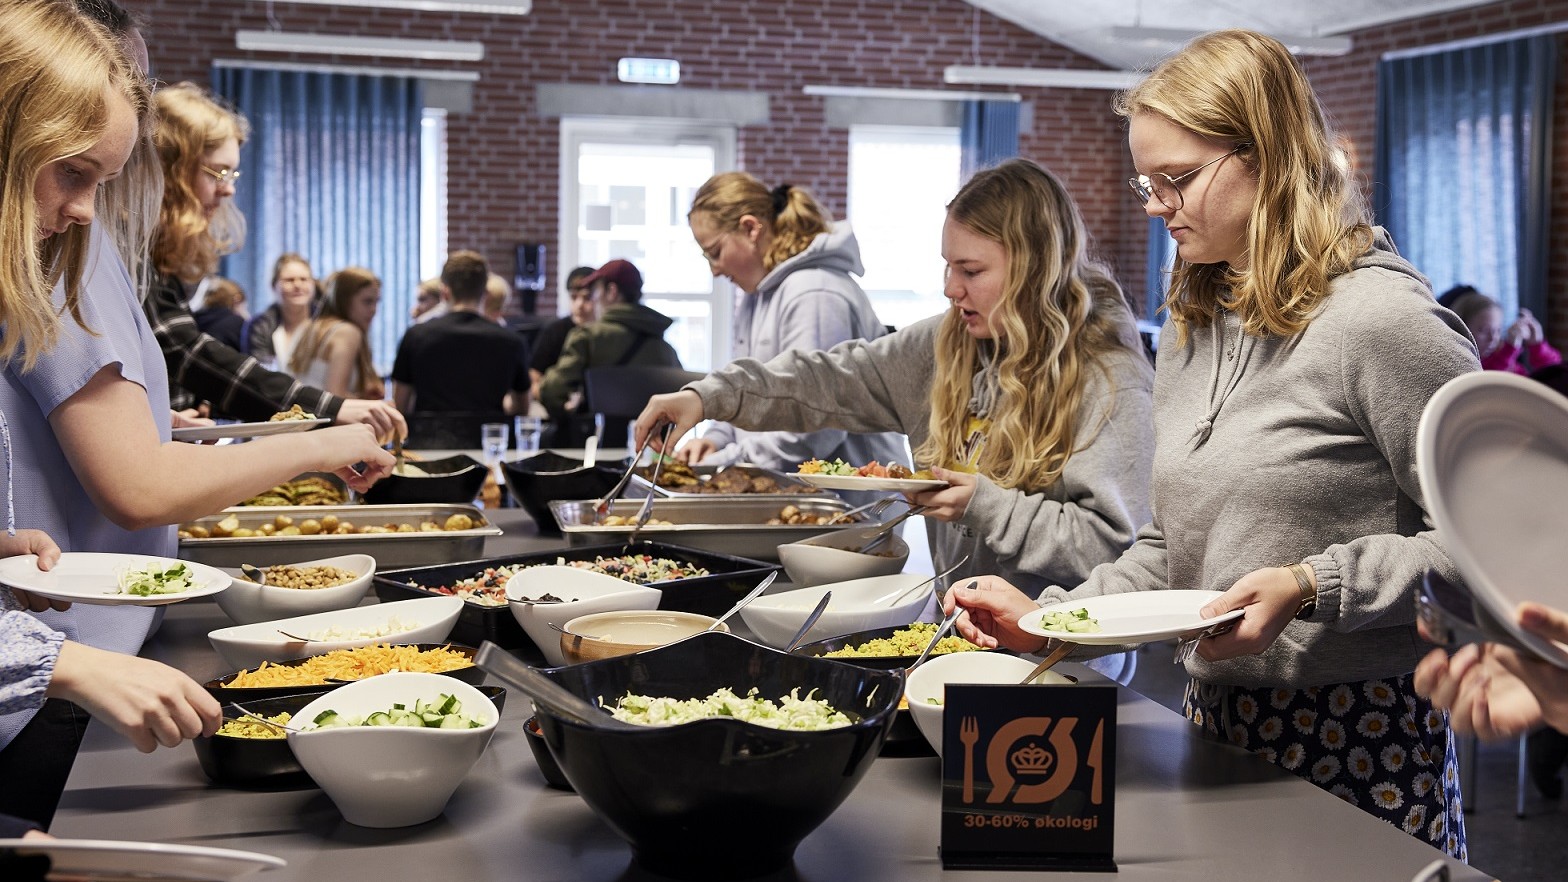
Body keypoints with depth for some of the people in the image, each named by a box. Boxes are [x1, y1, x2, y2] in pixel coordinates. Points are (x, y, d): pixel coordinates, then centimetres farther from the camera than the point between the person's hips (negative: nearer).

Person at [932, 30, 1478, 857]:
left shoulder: (1380, 319, -15)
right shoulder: (1189, 329, 11)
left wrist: (1311, 588, -24)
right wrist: (1049, 618, 3)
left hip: (1362, 732, -7)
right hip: (1218, 718, 7)